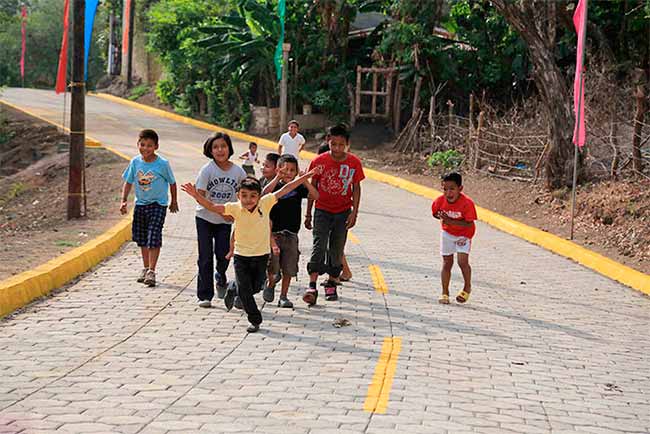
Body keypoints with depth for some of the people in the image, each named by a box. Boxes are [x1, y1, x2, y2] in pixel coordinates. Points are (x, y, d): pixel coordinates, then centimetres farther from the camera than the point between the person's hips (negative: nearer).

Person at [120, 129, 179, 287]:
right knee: (141, 237, 13)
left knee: (154, 238, -12)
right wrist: (124, 201, -5)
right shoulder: (135, 162, -6)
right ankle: (145, 268, 27)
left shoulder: (162, 164, -15)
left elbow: (172, 183, -2)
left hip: (158, 204, -5)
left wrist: (174, 202, 8)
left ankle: (151, 272, -8)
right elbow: (128, 182, 4)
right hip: (140, 204, 5)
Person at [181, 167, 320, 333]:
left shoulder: (265, 203, -11)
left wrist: (306, 176, -13)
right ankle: (255, 320, 12)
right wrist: (196, 195, -37)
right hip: (241, 255, -1)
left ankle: (234, 291, 41)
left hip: (261, 254, 1)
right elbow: (212, 206, -20)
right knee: (244, 289, -3)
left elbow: (285, 189, -12)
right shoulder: (235, 208, -13)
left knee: (255, 286, 10)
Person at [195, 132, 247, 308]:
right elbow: (200, 196, -18)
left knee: (223, 256, -3)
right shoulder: (207, 169, -13)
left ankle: (221, 278, 32)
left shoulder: (238, 172, -6)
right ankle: (204, 295, 6)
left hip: (225, 221, 2)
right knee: (205, 257, -3)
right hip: (205, 219, -2)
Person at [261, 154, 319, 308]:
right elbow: (264, 194, -23)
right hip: (274, 233, -2)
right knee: (272, 266, -8)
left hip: (291, 234, 2)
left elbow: (315, 196, -10)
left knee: (289, 269, 5)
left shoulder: (298, 188, 4)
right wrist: (277, 178, -26)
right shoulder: (275, 186, -1)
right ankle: (270, 284, 22)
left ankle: (283, 296, 17)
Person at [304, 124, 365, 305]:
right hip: (322, 210, -1)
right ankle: (312, 286, -18)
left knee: (337, 249, 7)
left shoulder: (354, 163, -6)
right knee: (319, 246, -13)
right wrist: (308, 214, 4)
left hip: (343, 212, 1)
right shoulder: (319, 161, -8)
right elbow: (313, 187, 2)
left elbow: (356, 188, 3)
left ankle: (331, 284, 20)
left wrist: (354, 212, -5)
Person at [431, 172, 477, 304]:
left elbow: (469, 224, -27)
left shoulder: (467, 203, -30)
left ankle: (467, 287, 10)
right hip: (447, 233, 4)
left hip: (464, 235, -3)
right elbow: (435, 213, 2)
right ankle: (445, 293, 17)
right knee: (447, 263, 6)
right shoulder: (440, 201, -18)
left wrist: (451, 221, -34)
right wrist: (442, 217, -21)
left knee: (462, 261, -15)